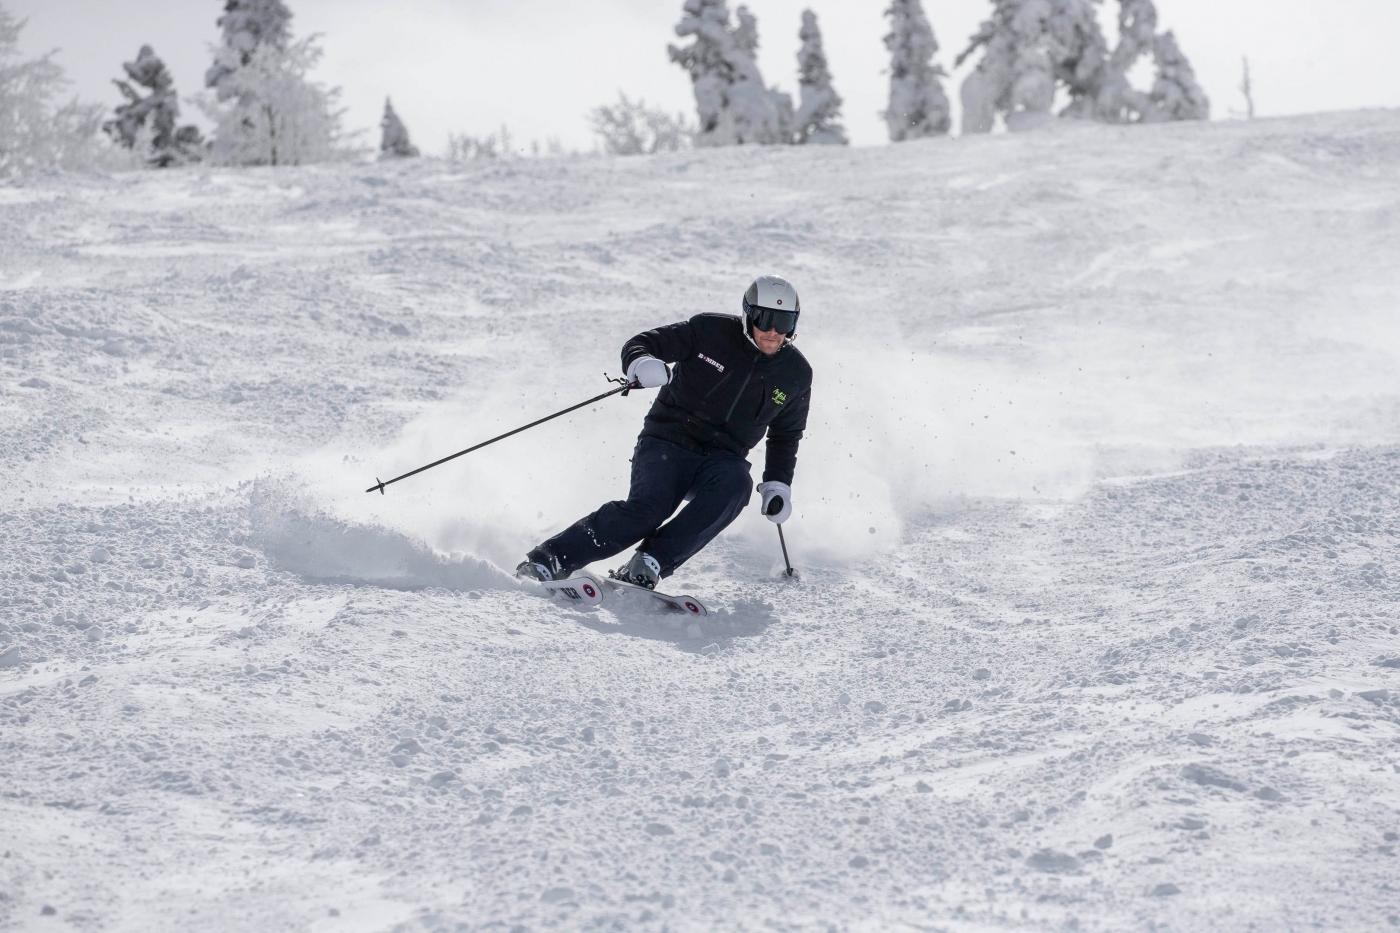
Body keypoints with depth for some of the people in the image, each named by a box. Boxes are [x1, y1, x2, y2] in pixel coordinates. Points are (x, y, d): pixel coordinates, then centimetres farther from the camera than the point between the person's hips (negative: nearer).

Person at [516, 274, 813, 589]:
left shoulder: (796, 374, 4)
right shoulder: (710, 331, -6)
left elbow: (785, 435, 20)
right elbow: (640, 345, -3)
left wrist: (778, 484, 8)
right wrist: (641, 364, -27)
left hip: (722, 458, 3)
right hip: (668, 441, -3)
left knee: (735, 483, -34)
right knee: (647, 509, -30)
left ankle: (648, 566, -36)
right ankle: (547, 560, -22)